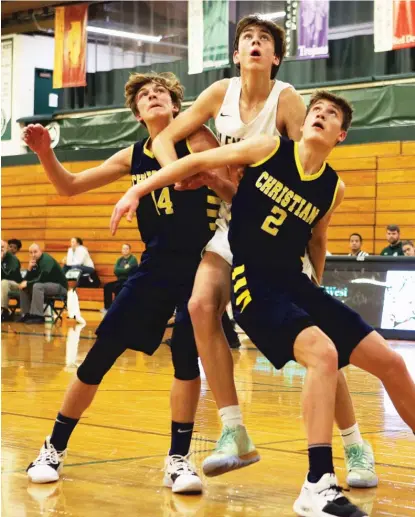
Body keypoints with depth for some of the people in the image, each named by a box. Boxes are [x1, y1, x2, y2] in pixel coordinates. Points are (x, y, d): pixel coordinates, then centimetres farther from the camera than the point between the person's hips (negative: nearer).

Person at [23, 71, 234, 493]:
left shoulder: (196, 141, -5)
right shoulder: (132, 157, 7)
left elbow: (239, 194, -11)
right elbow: (69, 186, 12)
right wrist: (45, 153, -6)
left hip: (199, 264, -3)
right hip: (156, 266, 4)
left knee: (186, 355, -13)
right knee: (101, 353, 0)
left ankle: (178, 458, 3)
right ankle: (54, 449, 12)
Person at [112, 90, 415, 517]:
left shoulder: (333, 188, 5)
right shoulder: (269, 149, -5)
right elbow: (198, 162, 2)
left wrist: (316, 297, 22)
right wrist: (138, 190, 1)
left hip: (295, 282, 6)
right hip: (251, 281, -5)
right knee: (323, 353, -30)